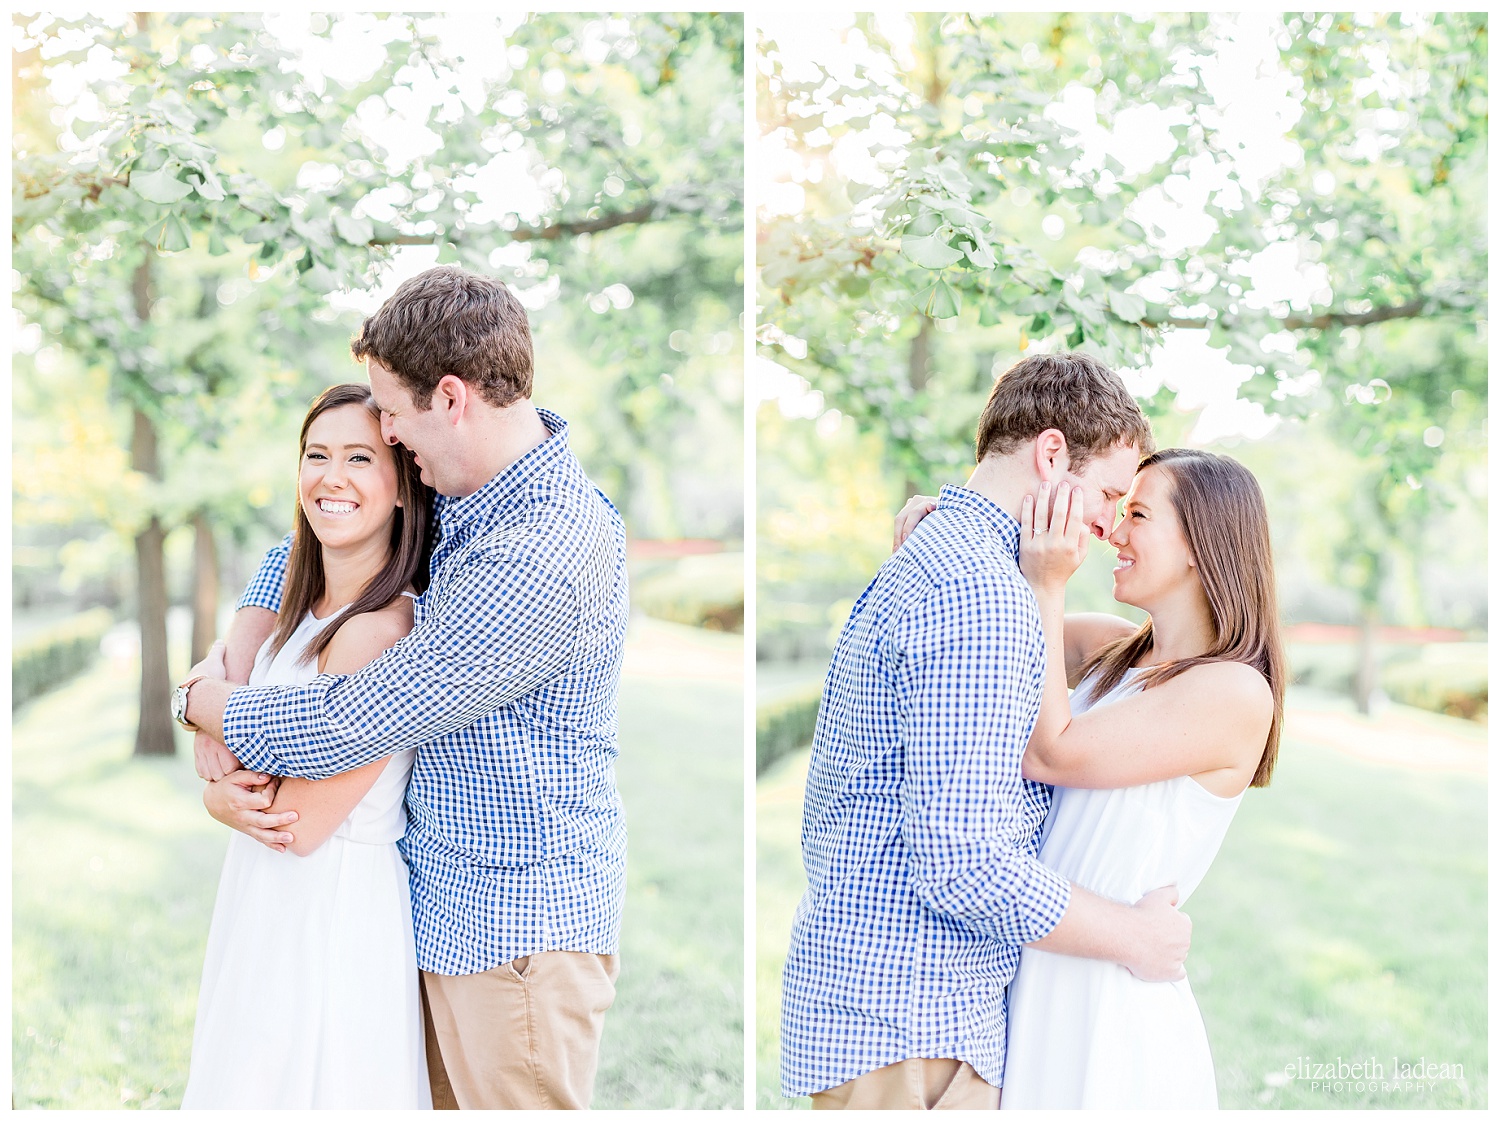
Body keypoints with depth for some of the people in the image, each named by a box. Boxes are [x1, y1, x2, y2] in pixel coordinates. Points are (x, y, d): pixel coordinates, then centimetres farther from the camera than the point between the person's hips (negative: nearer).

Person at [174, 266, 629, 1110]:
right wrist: (233, 686, 2)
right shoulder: (462, 491, 5)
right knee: (438, 1100, 16)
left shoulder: (540, 560, -27)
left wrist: (204, 701, -4)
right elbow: (308, 539, 18)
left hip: (519, 932, -9)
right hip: (447, 908, 9)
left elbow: (351, 726, -22)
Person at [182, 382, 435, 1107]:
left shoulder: (384, 628, -22)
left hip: (334, 913, -9)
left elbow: (305, 819, -21)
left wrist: (223, 794, -3)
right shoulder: (303, 607, 6)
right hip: (267, 910, 9)